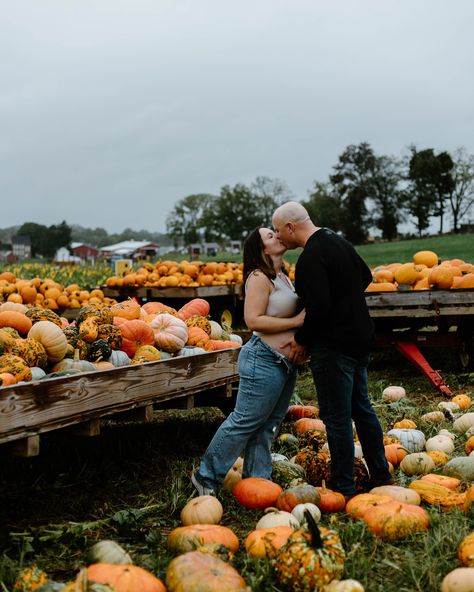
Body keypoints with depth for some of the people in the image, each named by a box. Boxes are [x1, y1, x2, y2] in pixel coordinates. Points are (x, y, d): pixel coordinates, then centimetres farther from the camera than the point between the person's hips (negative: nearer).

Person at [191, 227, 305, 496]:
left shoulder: (283, 276, 15)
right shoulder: (259, 277, -13)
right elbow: (254, 320, -22)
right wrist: (296, 321, -21)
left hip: (287, 361, 9)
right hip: (264, 361, -9)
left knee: (268, 425, 12)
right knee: (245, 422, -3)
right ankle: (206, 477, 9)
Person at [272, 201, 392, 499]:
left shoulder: (310, 257, -20)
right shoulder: (339, 242, 10)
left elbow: (319, 307, -27)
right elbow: (366, 277, 23)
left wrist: (302, 340, -13)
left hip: (333, 346, -10)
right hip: (360, 338, 10)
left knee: (337, 418, 0)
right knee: (362, 408, 20)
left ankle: (343, 487, 10)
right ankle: (382, 476, 30)